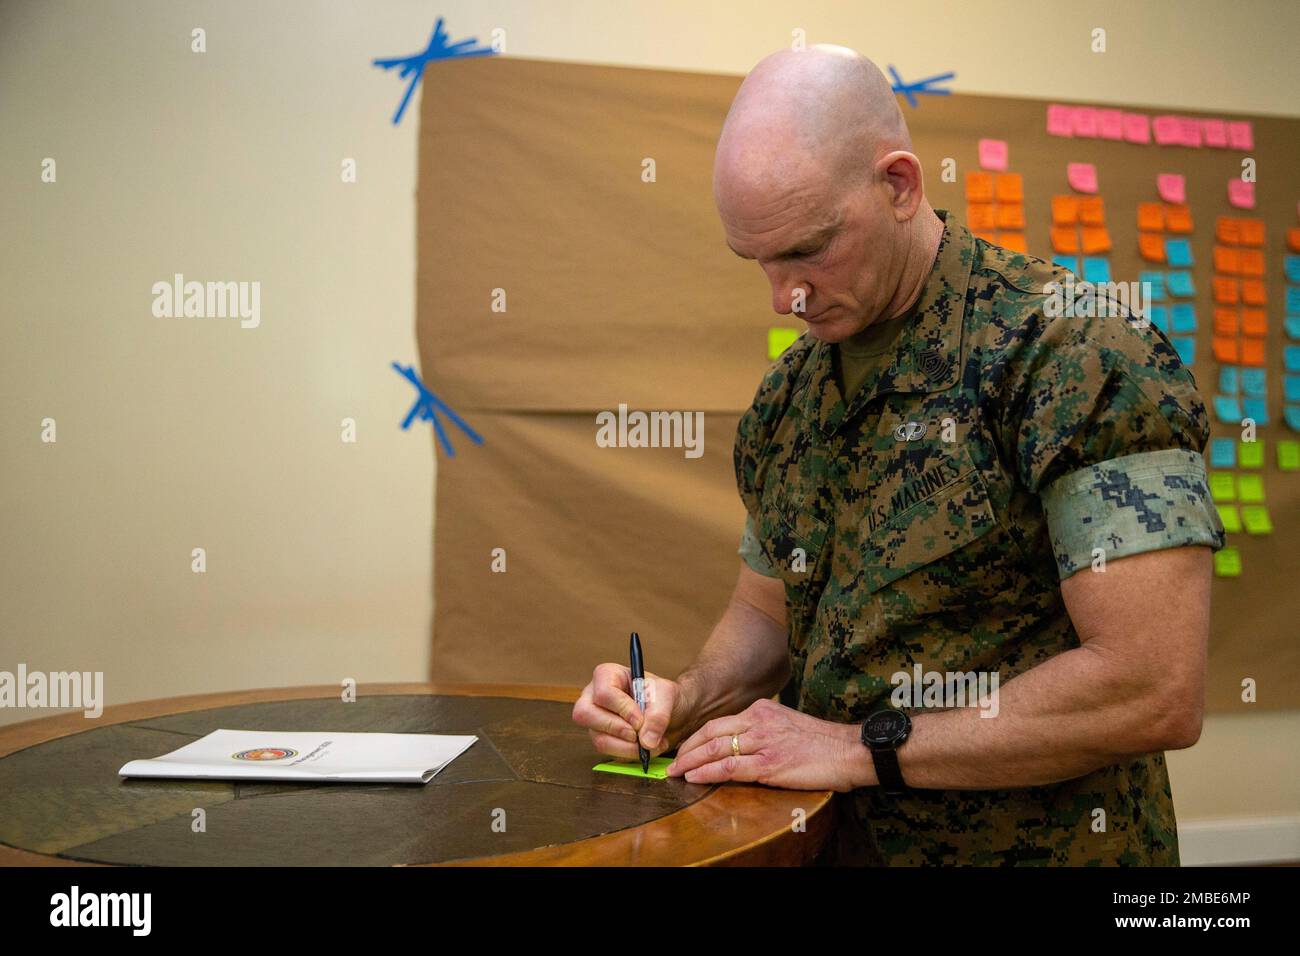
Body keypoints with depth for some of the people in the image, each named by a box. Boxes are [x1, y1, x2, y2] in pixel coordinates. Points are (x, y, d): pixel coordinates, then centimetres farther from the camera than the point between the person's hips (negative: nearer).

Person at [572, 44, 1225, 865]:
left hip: (1030, 841, -5)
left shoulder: (1073, 351, -14)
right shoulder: (787, 395, 8)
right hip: (826, 837, 6)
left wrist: (864, 747, -15)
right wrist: (687, 701, -2)